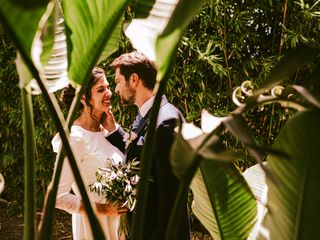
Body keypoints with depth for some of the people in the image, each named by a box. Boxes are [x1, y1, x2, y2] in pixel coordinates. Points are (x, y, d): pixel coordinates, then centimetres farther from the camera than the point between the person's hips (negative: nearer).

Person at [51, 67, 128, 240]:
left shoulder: (106, 129, 0)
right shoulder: (75, 138, -20)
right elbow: (58, 197, -21)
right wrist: (102, 209, -18)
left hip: (118, 217, 7)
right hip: (93, 223, -7)